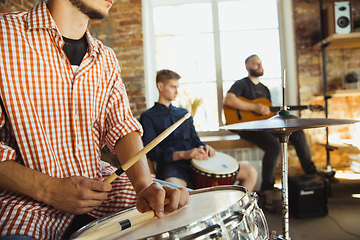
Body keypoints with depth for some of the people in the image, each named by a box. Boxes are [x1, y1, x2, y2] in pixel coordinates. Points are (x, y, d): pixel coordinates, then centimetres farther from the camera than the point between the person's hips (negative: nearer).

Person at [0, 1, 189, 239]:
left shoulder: (105, 58, 9)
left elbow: (122, 125, -3)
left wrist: (145, 184, -19)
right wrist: (48, 189, -22)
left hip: (98, 180, 5)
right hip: (27, 194, -4)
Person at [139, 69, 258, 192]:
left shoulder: (184, 113, 26)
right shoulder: (148, 117, 7)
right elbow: (152, 151, -6)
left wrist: (203, 147, 1)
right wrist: (182, 154, -20)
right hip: (173, 165, -6)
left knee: (251, 172, -5)